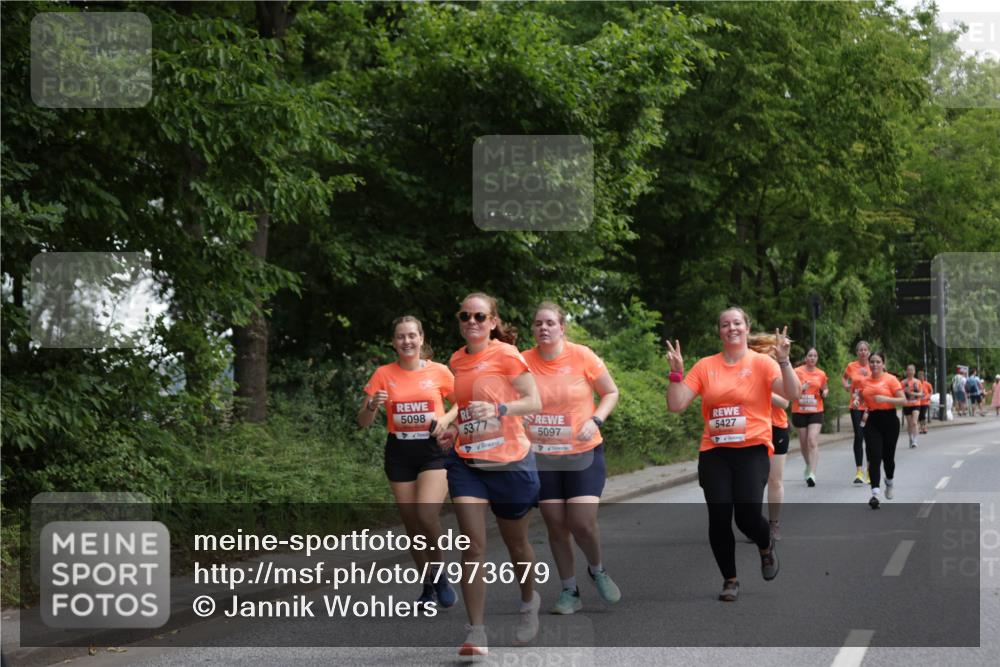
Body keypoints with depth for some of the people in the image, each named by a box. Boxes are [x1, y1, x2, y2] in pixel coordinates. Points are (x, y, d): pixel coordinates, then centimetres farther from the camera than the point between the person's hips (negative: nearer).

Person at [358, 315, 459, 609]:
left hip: (433, 450, -2)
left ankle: (439, 572, 3)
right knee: (411, 524, 6)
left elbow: (461, 404, 13)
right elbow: (363, 422, 3)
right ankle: (429, 585, 24)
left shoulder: (440, 372, -1)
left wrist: (446, 418, -8)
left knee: (426, 515, -22)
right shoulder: (384, 375, 1)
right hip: (399, 454, 2)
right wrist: (373, 406, -19)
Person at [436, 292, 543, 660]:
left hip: (510, 462, -3)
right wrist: (455, 429, 5)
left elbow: (534, 402, -15)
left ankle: (529, 602, 43)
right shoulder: (457, 360, 7)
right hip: (466, 463, 4)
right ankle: (476, 633, -11)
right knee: (473, 545, -10)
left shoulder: (506, 354, -10)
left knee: (516, 544, 14)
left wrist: (498, 410, -30)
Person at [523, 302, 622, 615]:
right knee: (556, 524, 4)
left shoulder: (582, 356, -10)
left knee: (582, 522, -11)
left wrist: (595, 420, -14)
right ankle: (570, 591, 19)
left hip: (583, 454, -2)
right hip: (541, 457, 2)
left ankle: (597, 570, 20)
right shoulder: (524, 361, -5)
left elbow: (611, 393, 1)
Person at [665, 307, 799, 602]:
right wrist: (676, 371, -7)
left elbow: (792, 394, -13)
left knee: (747, 516, -14)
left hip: (752, 450, -2)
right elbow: (676, 404, 3)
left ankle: (766, 546, 22)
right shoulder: (705, 366, 6)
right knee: (719, 518, -2)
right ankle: (730, 580, 18)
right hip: (714, 452, 3)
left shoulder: (761, 362, 0)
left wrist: (783, 360, -22)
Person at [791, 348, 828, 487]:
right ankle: (809, 465, 39)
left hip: (816, 411, 0)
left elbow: (825, 389, 20)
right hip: (799, 411, 0)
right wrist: (800, 388, -21)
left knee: (813, 441, -15)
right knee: (803, 442, 11)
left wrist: (825, 392, -3)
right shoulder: (797, 371, -2)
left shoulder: (821, 374, 6)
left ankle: (812, 474, -20)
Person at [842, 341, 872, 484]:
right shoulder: (851, 366, 2)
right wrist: (846, 386, 3)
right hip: (856, 407, 0)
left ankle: (870, 471, 17)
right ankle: (859, 471, -5)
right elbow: (844, 377, 22)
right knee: (858, 437, -6)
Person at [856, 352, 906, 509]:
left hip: (889, 420, -2)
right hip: (872, 421, 2)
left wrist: (886, 399, -22)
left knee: (888, 456, 8)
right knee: (874, 457, -10)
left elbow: (903, 400, -10)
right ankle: (874, 493, -16)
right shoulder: (865, 381, 7)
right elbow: (862, 399, 25)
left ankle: (890, 482, 39)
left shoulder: (890, 379, -5)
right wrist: (864, 411, 7)